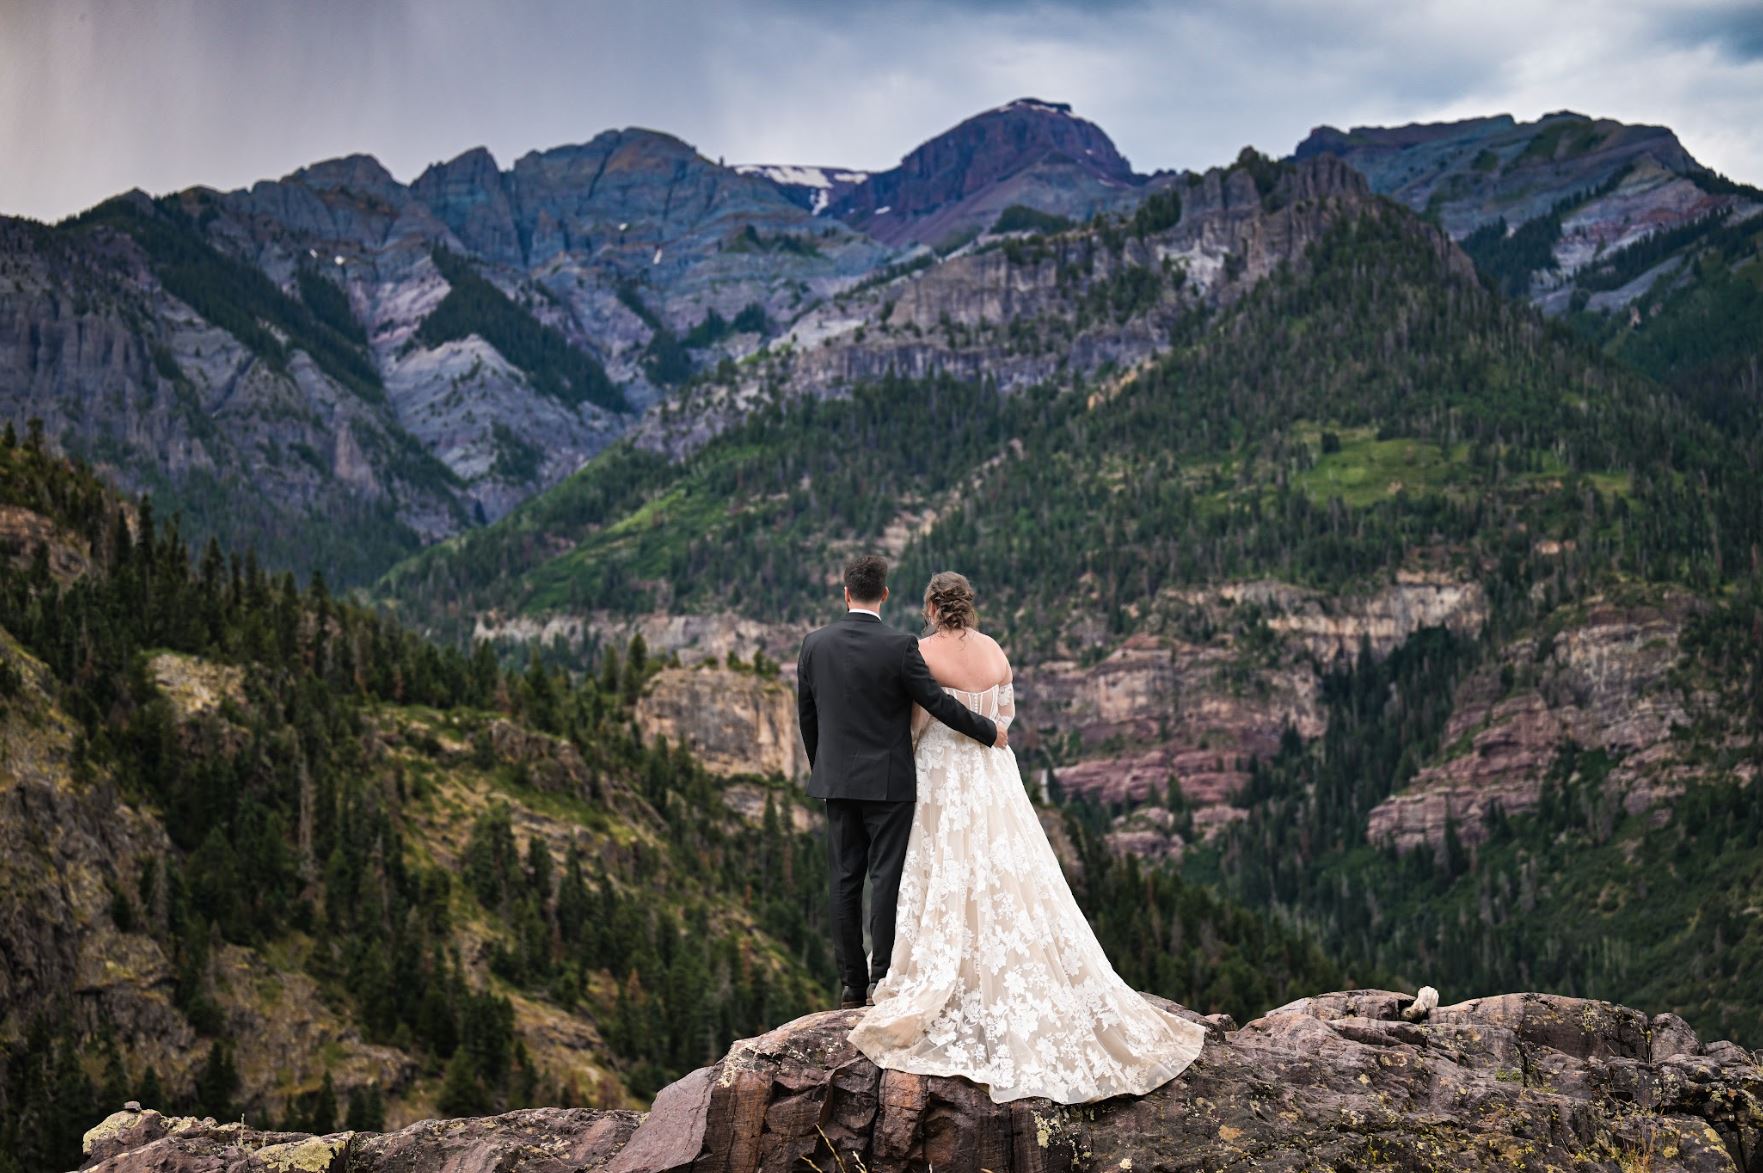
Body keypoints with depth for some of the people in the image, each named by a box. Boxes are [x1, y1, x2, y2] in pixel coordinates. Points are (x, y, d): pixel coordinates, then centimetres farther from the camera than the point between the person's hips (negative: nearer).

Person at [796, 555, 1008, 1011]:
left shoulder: (815, 644, 0)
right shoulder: (899, 646, -13)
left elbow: (806, 713, 8)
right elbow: (937, 702, -10)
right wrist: (989, 730, 5)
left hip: (837, 780, 4)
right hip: (887, 781, -4)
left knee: (845, 881, 8)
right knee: (885, 879, 1)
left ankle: (851, 983, 11)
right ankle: (883, 980, 1)